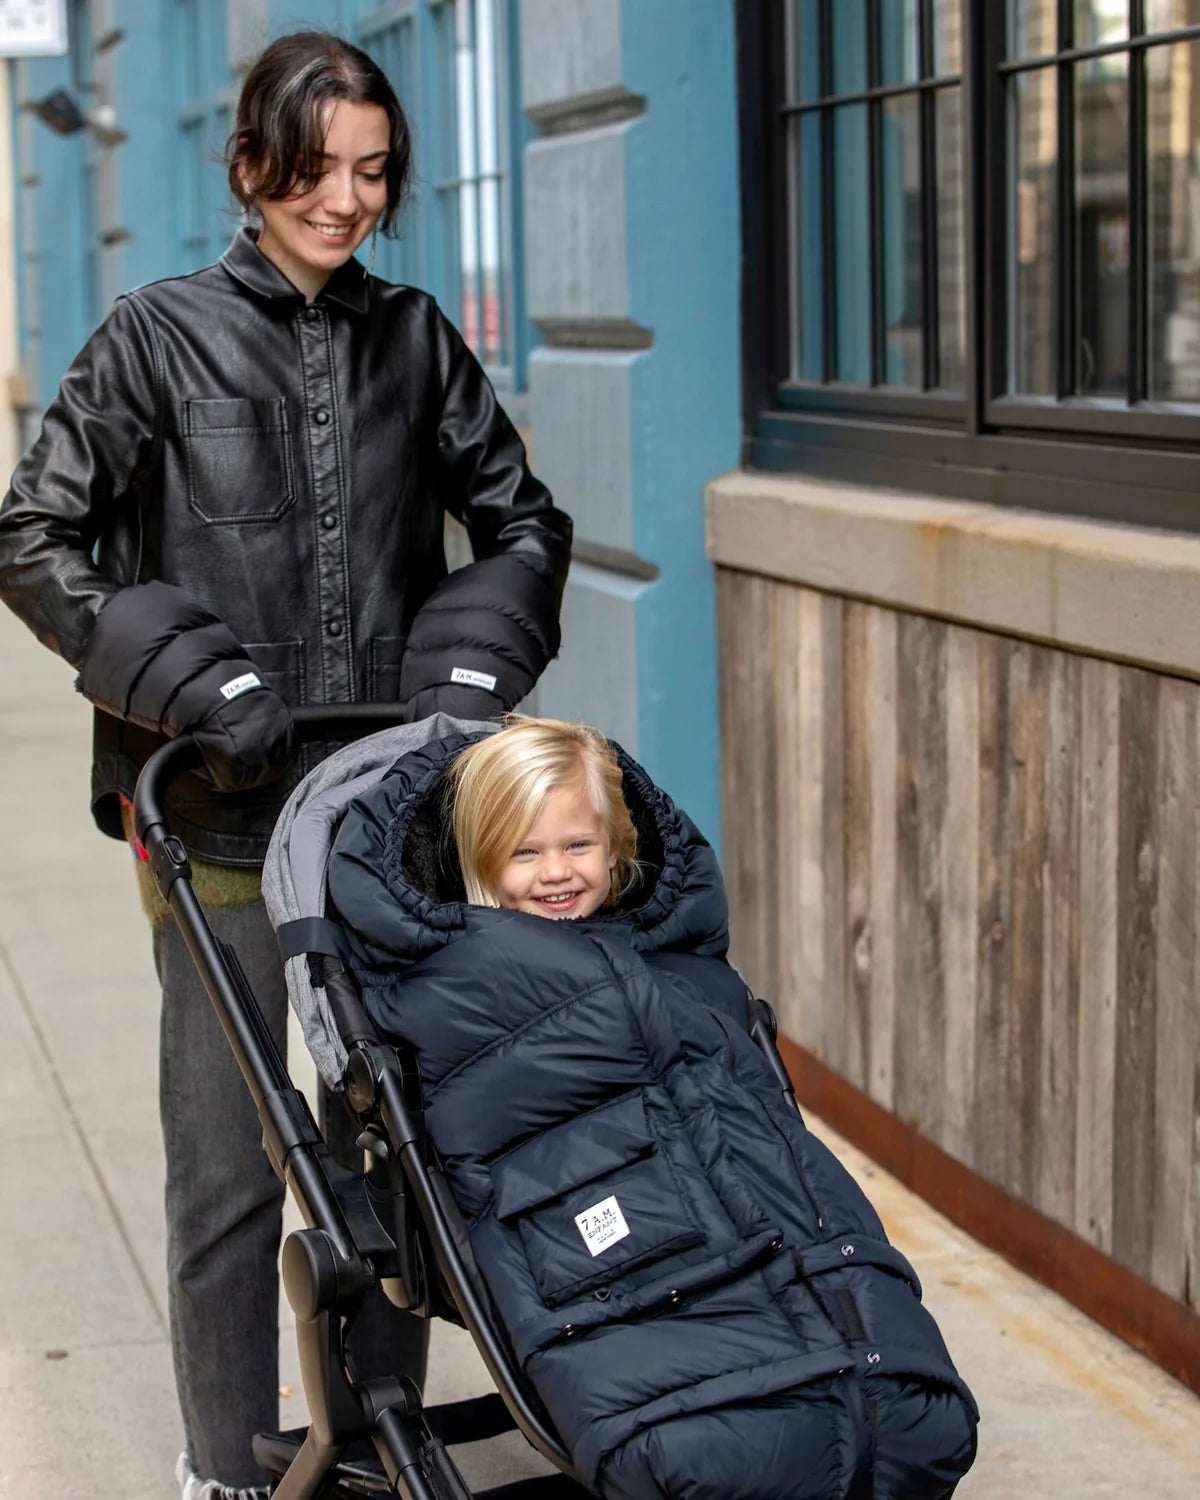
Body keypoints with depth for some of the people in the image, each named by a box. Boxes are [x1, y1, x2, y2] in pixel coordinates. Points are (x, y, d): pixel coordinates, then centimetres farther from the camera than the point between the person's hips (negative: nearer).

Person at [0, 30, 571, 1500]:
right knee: (230, 1168, 2)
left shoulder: (412, 336, 8)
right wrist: (195, 677, -11)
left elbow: (523, 521, 16)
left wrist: (472, 666, -1)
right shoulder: (158, 338, -2)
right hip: (226, 824, -3)